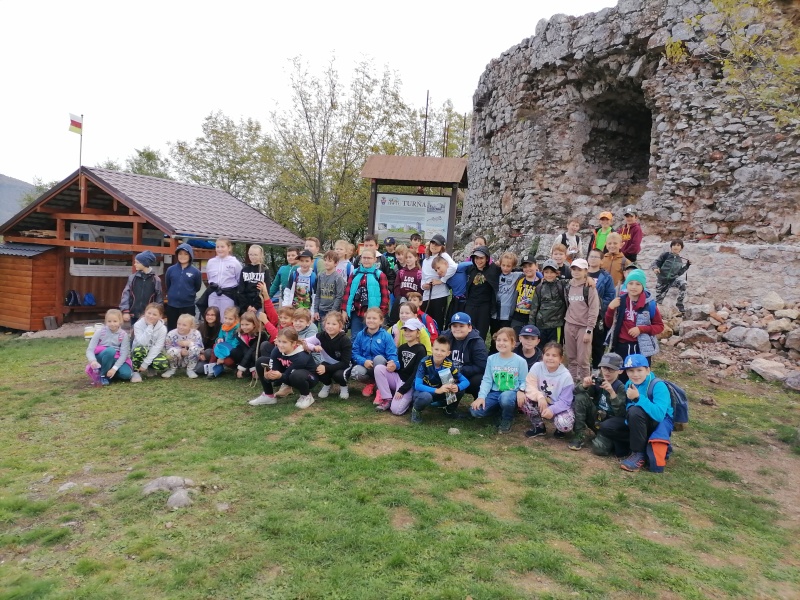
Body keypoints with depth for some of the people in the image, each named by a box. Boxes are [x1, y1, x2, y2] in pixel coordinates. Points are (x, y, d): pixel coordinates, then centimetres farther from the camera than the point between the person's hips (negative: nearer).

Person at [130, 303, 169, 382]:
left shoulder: (162, 328, -12)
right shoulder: (138, 325, -14)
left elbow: (157, 348, -18)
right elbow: (142, 343, -27)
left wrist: (145, 363, -25)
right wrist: (149, 327, -29)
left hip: (154, 353, 1)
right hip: (139, 352, -1)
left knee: (163, 364, -32)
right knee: (140, 349, -38)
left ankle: (150, 369, 5)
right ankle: (136, 372, -13)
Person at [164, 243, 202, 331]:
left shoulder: (195, 271, -7)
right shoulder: (171, 270, -1)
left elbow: (197, 287, 7)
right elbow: (167, 285, 14)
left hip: (188, 306, -2)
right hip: (172, 305, 2)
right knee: (171, 330, 13)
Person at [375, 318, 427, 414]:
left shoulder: (421, 350, -12)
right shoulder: (401, 347, 10)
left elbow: (416, 374, -17)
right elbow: (399, 367, 13)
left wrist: (402, 390, -20)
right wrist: (393, 367, -13)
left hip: (409, 384, -6)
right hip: (398, 378, 7)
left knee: (396, 409, -25)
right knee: (378, 368, -18)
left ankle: (409, 398, 8)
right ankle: (387, 399, -9)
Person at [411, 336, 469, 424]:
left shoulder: (449, 364, -14)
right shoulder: (424, 362, -24)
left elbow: (466, 381, -12)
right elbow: (417, 386, -30)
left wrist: (457, 387, -35)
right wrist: (437, 390, -41)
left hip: (438, 392, 4)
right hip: (421, 391, -4)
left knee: (460, 388, -18)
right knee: (426, 396, -40)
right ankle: (416, 410, -5)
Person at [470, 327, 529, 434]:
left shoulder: (520, 361, -4)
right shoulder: (491, 359, 2)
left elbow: (524, 381, -1)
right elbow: (487, 380, 0)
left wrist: (521, 391, -23)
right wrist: (481, 396, -14)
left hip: (512, 393, -3)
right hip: (495, 393, 3)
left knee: (505, 398, -41)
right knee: (475, 411, -18)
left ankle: (507, 420, -5)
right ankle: (500, 409, 12)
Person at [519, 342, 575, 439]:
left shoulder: (566, 376, -20)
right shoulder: (537, 367, -14)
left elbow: (565, 401, -18)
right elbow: (530, 386, -19)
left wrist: (552, 410, -36)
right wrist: (540, 397, -39)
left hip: (559, 407, -3)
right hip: (541, 404, 3)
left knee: (564, 424, -33)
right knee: (523, 398, -24)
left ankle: (561, 429, 11)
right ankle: (538, 426, 1)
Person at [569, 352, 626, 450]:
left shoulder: (621, 388, -13)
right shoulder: (597, 381, -3)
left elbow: (620, 414, -27)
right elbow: (576, 393, -8)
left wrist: (612, 393, -39)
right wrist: (584, 385, -30)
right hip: (595, 418, 4)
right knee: (580, 397, -21)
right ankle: (579, 436, -17)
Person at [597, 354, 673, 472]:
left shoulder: (658, 386, -23)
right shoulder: (629, 384, -1)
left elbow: (659, 415, -37)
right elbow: (625, 409, 2)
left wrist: (638, 397, -37)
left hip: (660, 425, -6)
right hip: (634, 422, 7)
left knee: (635, 411, -37)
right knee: (605, 427, -11)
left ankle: (639, 454, -20)